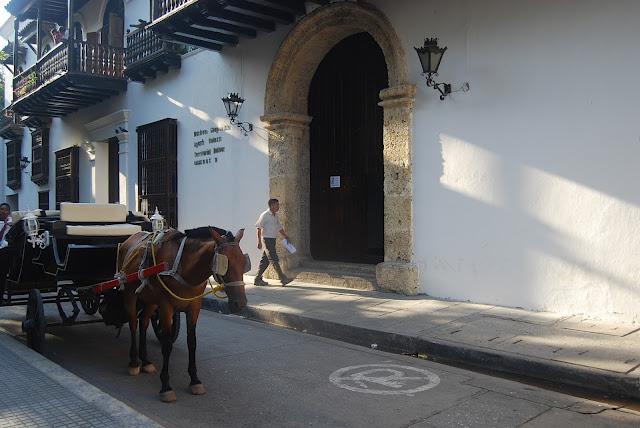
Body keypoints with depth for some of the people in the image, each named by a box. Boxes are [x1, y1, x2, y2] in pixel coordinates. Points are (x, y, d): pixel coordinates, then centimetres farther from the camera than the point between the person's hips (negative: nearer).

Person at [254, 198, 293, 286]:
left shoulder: (276, 216, 13)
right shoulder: (265, 215, -11)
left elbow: (280, 228, 23)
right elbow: (259, 228, -10)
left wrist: (286, 236, 18)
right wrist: (259, 241, -12)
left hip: (273, 239, 8)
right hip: (267, 239, -8)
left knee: (265, 260, 10)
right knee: (274, 260, -8)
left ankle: (258, 279, 16)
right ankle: (283, 279, -9)